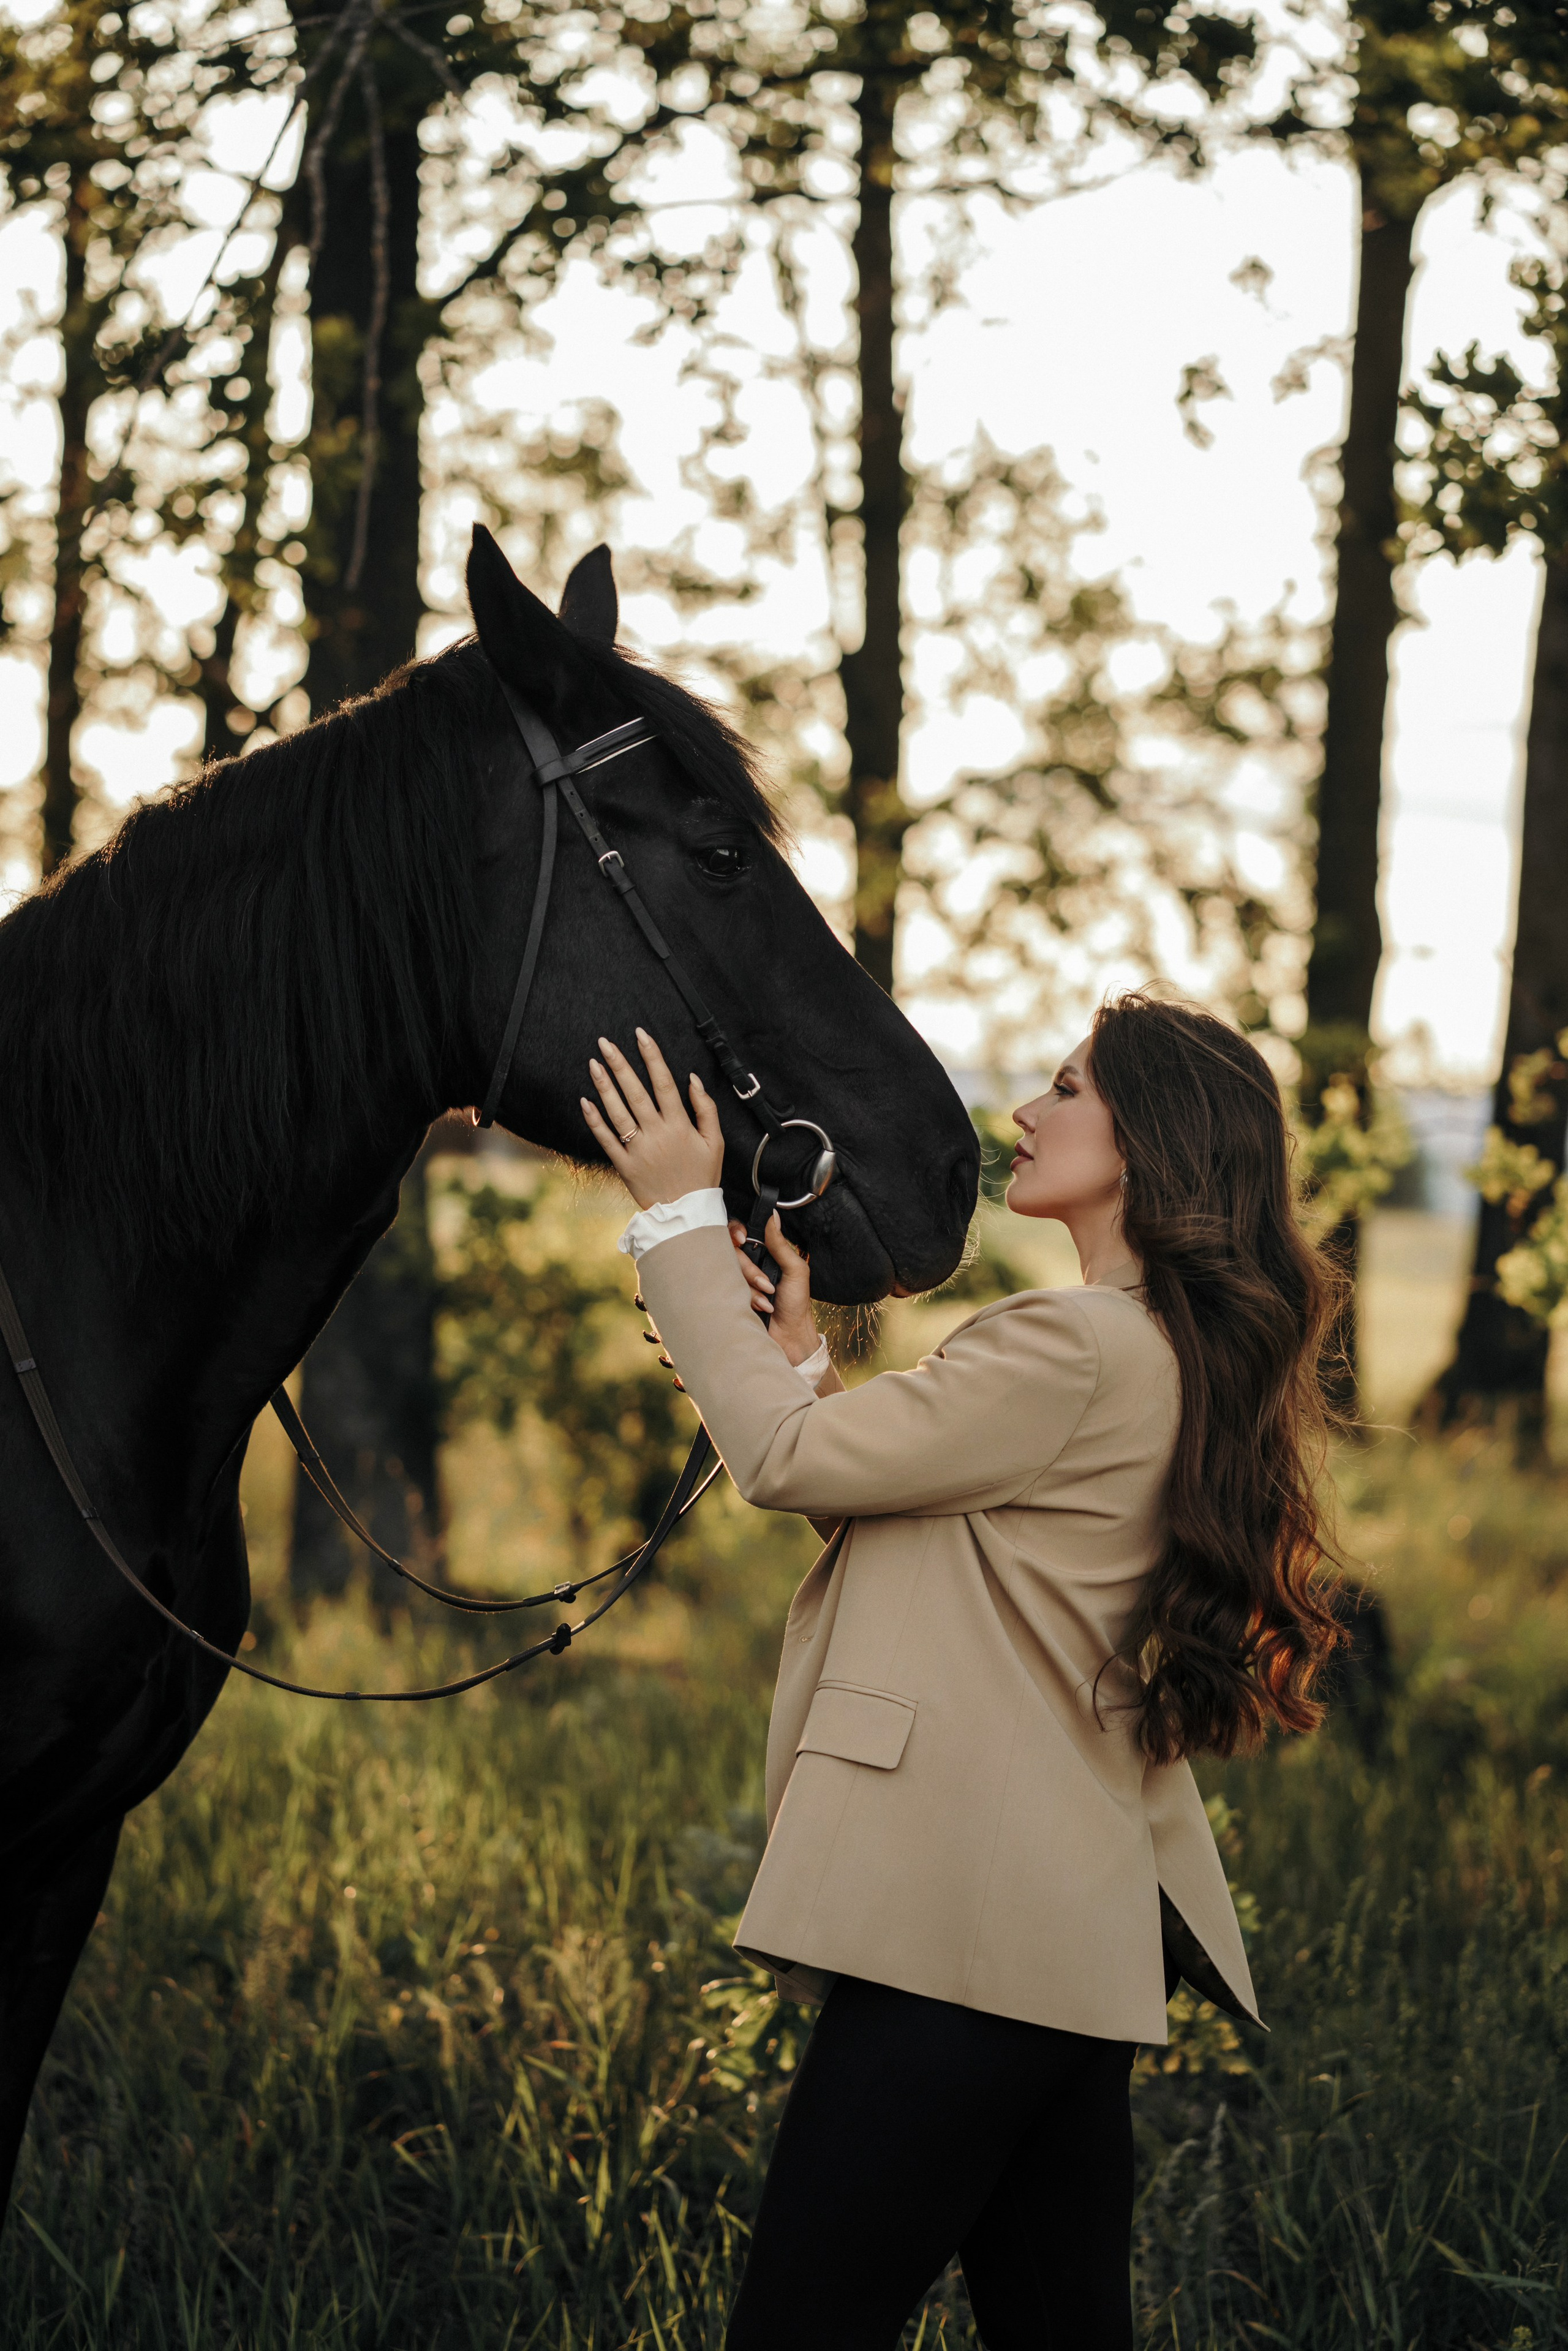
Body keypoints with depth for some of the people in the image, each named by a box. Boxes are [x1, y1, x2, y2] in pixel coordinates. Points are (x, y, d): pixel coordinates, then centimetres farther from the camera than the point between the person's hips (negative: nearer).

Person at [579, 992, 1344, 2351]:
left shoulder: (1073, 1347, -14)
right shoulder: (1174, 1358, 18)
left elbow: (786, 1460, -12)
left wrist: (680, 1217, -4)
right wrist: (804, 1355, 17)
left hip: (968, 1936, -11)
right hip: (1066, 1933, 11)